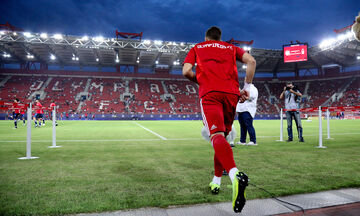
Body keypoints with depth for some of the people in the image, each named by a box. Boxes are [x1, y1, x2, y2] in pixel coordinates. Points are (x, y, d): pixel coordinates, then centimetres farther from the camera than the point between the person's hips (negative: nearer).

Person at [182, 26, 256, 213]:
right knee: (222, 136, 15)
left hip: (209, 93, -3)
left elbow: (186, 72, 8)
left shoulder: (197, 48, 23)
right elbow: (251, 61, 9)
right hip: (231, 93, 3)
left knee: (217, 136, -20)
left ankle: (235, 174, -48)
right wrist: (246, 88, 11)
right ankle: (216, 182, 21)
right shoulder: (231, 48, 27)